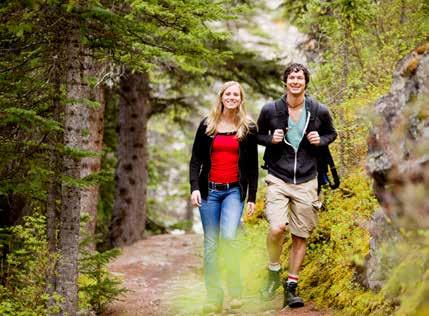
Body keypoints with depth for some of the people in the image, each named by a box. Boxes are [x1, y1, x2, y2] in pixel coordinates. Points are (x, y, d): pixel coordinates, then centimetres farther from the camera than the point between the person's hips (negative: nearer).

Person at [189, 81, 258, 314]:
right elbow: (195, 159, 7)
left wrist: (252, 197, 2)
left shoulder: (248, 128, 6)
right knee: (211, 245, 1)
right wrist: (194, 187, -6)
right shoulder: (207, 125, 8)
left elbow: (253, 166, 7)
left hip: (234, 190, -2)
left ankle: (235, 291, -8)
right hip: (209, 190, 2)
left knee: (228, 237, -21)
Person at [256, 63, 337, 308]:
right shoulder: (270, 110, -3)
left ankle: (291, 286, 20)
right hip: (278, 179, -2)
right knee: (277, 228, -20)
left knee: (301, 236, 6)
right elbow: (258, 136, 12)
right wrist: (271, 139, -11)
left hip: (306, 182, 2)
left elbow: (331, 133, 16)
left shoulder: (319, 111, -1)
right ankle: (274, 273, 7)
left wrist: (320, 140, -6)